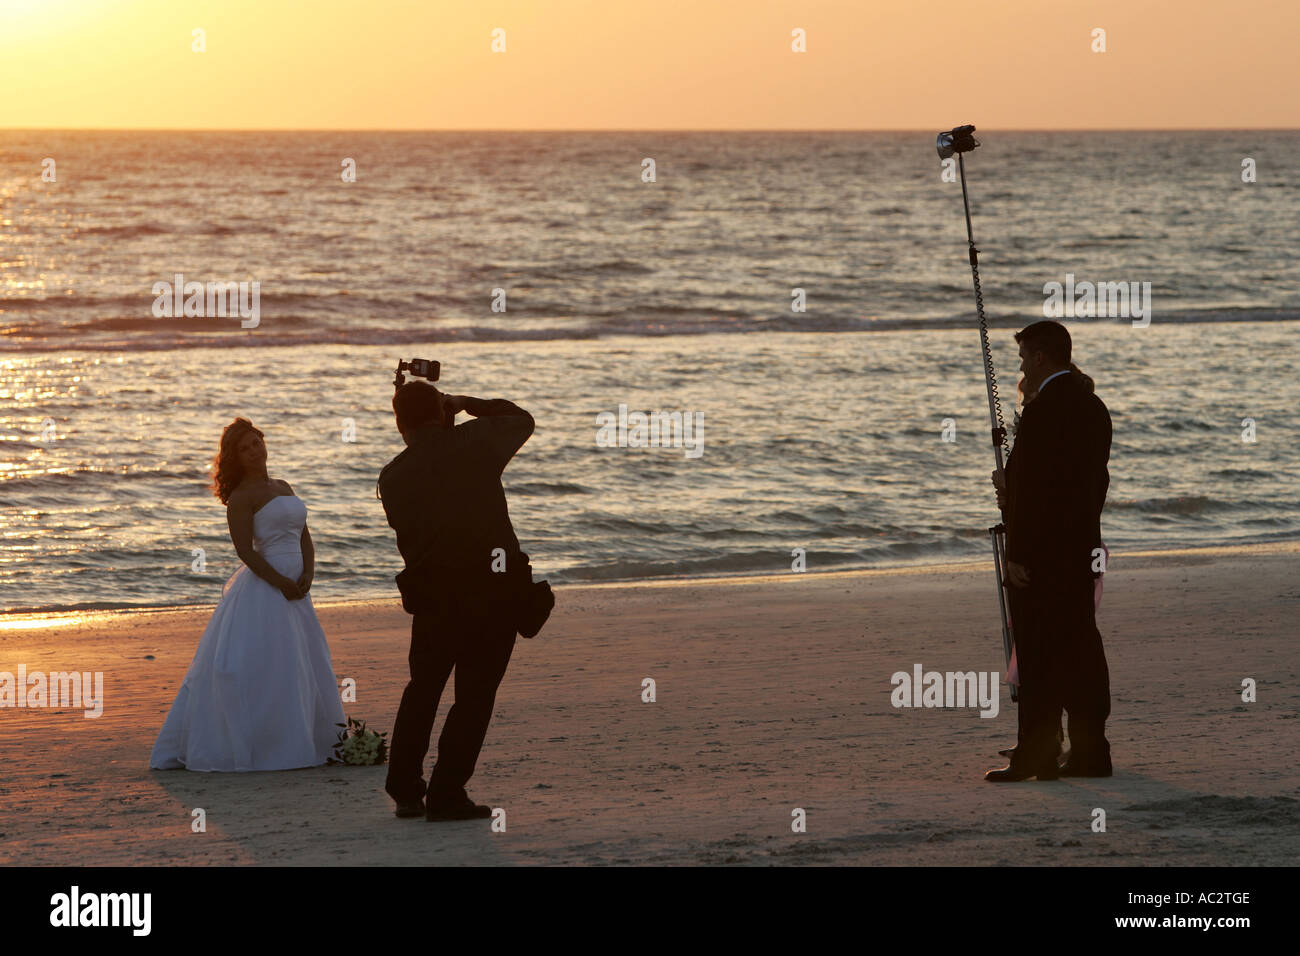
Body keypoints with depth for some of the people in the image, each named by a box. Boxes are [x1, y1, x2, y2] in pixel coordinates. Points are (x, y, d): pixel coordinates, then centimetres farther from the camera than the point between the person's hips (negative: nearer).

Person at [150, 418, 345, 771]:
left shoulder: (283, 487, 17)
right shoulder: (242, 496, -7)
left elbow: (304, 537, 15)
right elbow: (245, 551, -14)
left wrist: (308, 573, -3)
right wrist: (281, 582, -19)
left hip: (295, 590, 8)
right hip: (263, 588, -8)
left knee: (305, 672, 11)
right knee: (259, 671, -9)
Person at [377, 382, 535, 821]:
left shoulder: (392, 476, 4)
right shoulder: (475, 443, -3)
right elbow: (521, 420, 15)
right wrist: (467, 403, 21)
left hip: (430, 595, 3)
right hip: (493, 588, -3)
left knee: (422, 690, 19)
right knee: (474, 694, 3)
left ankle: (405, 790, 21)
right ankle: (446, 795, -1)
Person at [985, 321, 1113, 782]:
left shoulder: (1042, 410, -16)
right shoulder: (1092, 406, 12)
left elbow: (1030, 487, -18)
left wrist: (1018, 553, -16)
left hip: (1042, 553, -9)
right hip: (1084, 548, 9)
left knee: (1039, 656, -6)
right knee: (1081, 648, 10)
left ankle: (1036, 757, -6)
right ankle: (1090, 752, 11)